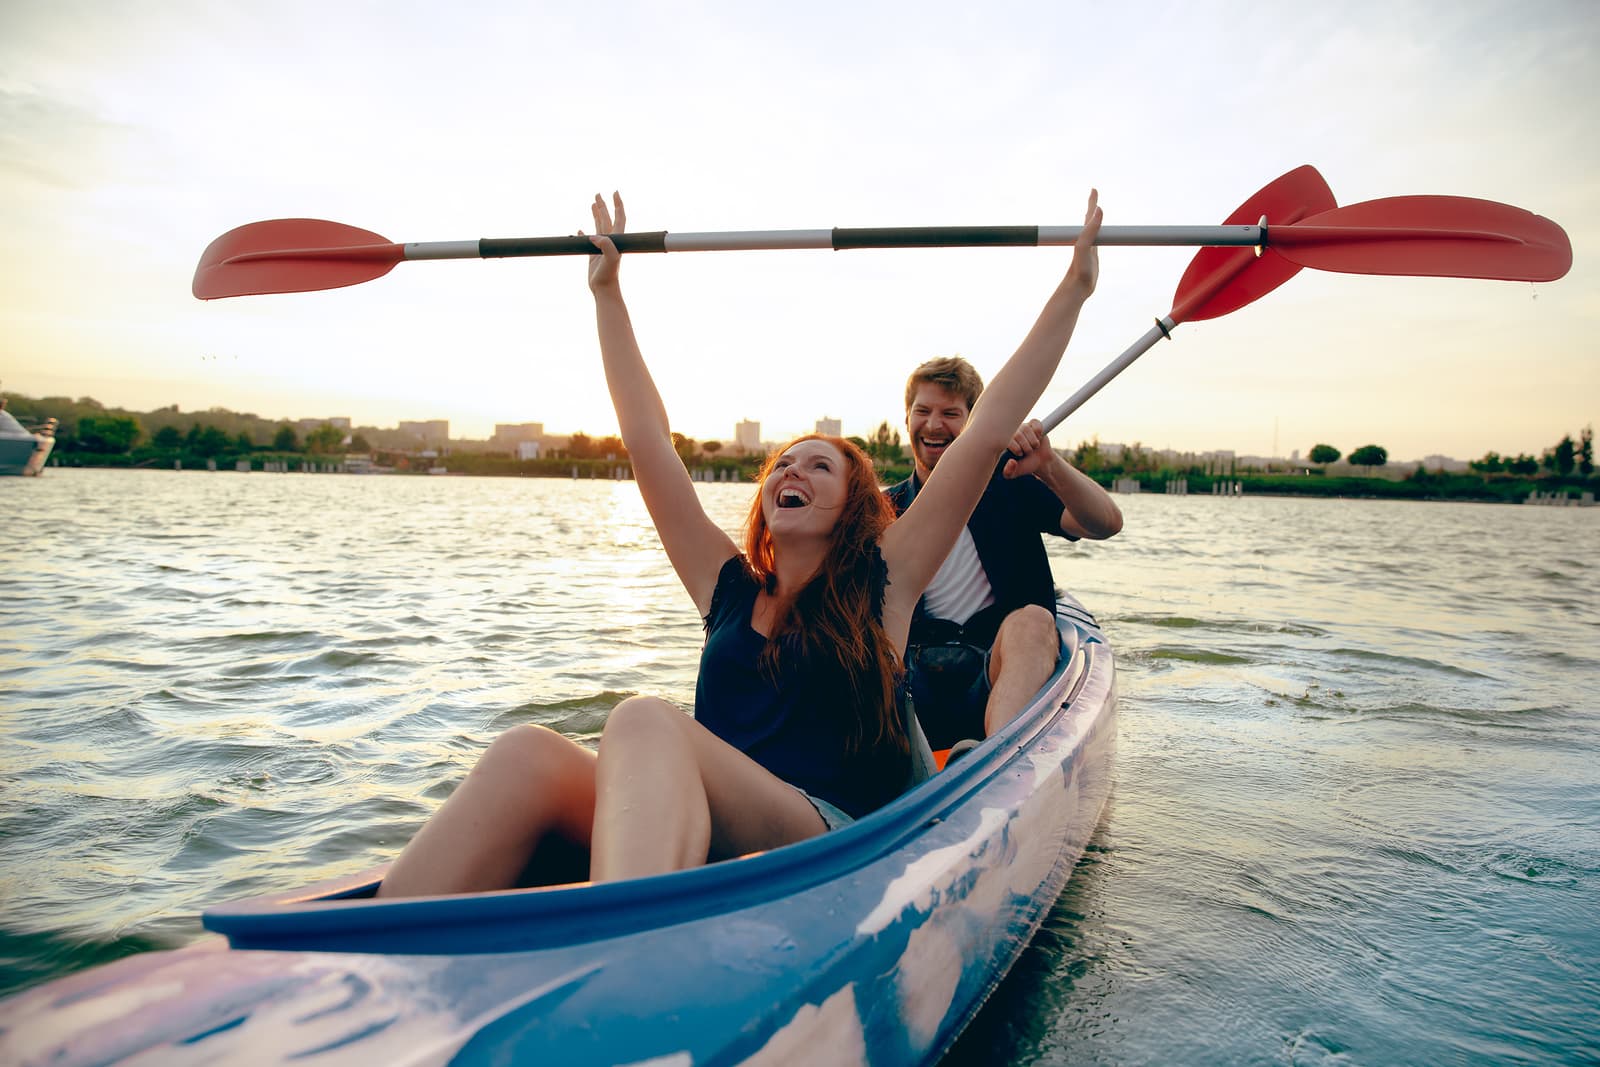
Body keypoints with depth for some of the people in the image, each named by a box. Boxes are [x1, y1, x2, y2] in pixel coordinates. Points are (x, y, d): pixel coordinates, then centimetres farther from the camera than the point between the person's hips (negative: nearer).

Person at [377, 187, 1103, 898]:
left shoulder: (880, 585, 10)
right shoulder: (730, 588, 19)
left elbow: (987, 433, 7)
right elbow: (647, 442, 21)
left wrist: (1073, 291, 10)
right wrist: (607, 293, 26)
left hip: (834, 852, -3)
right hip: (704, 853, 4)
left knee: (646, 724, -32)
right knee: (529, 756, -24)